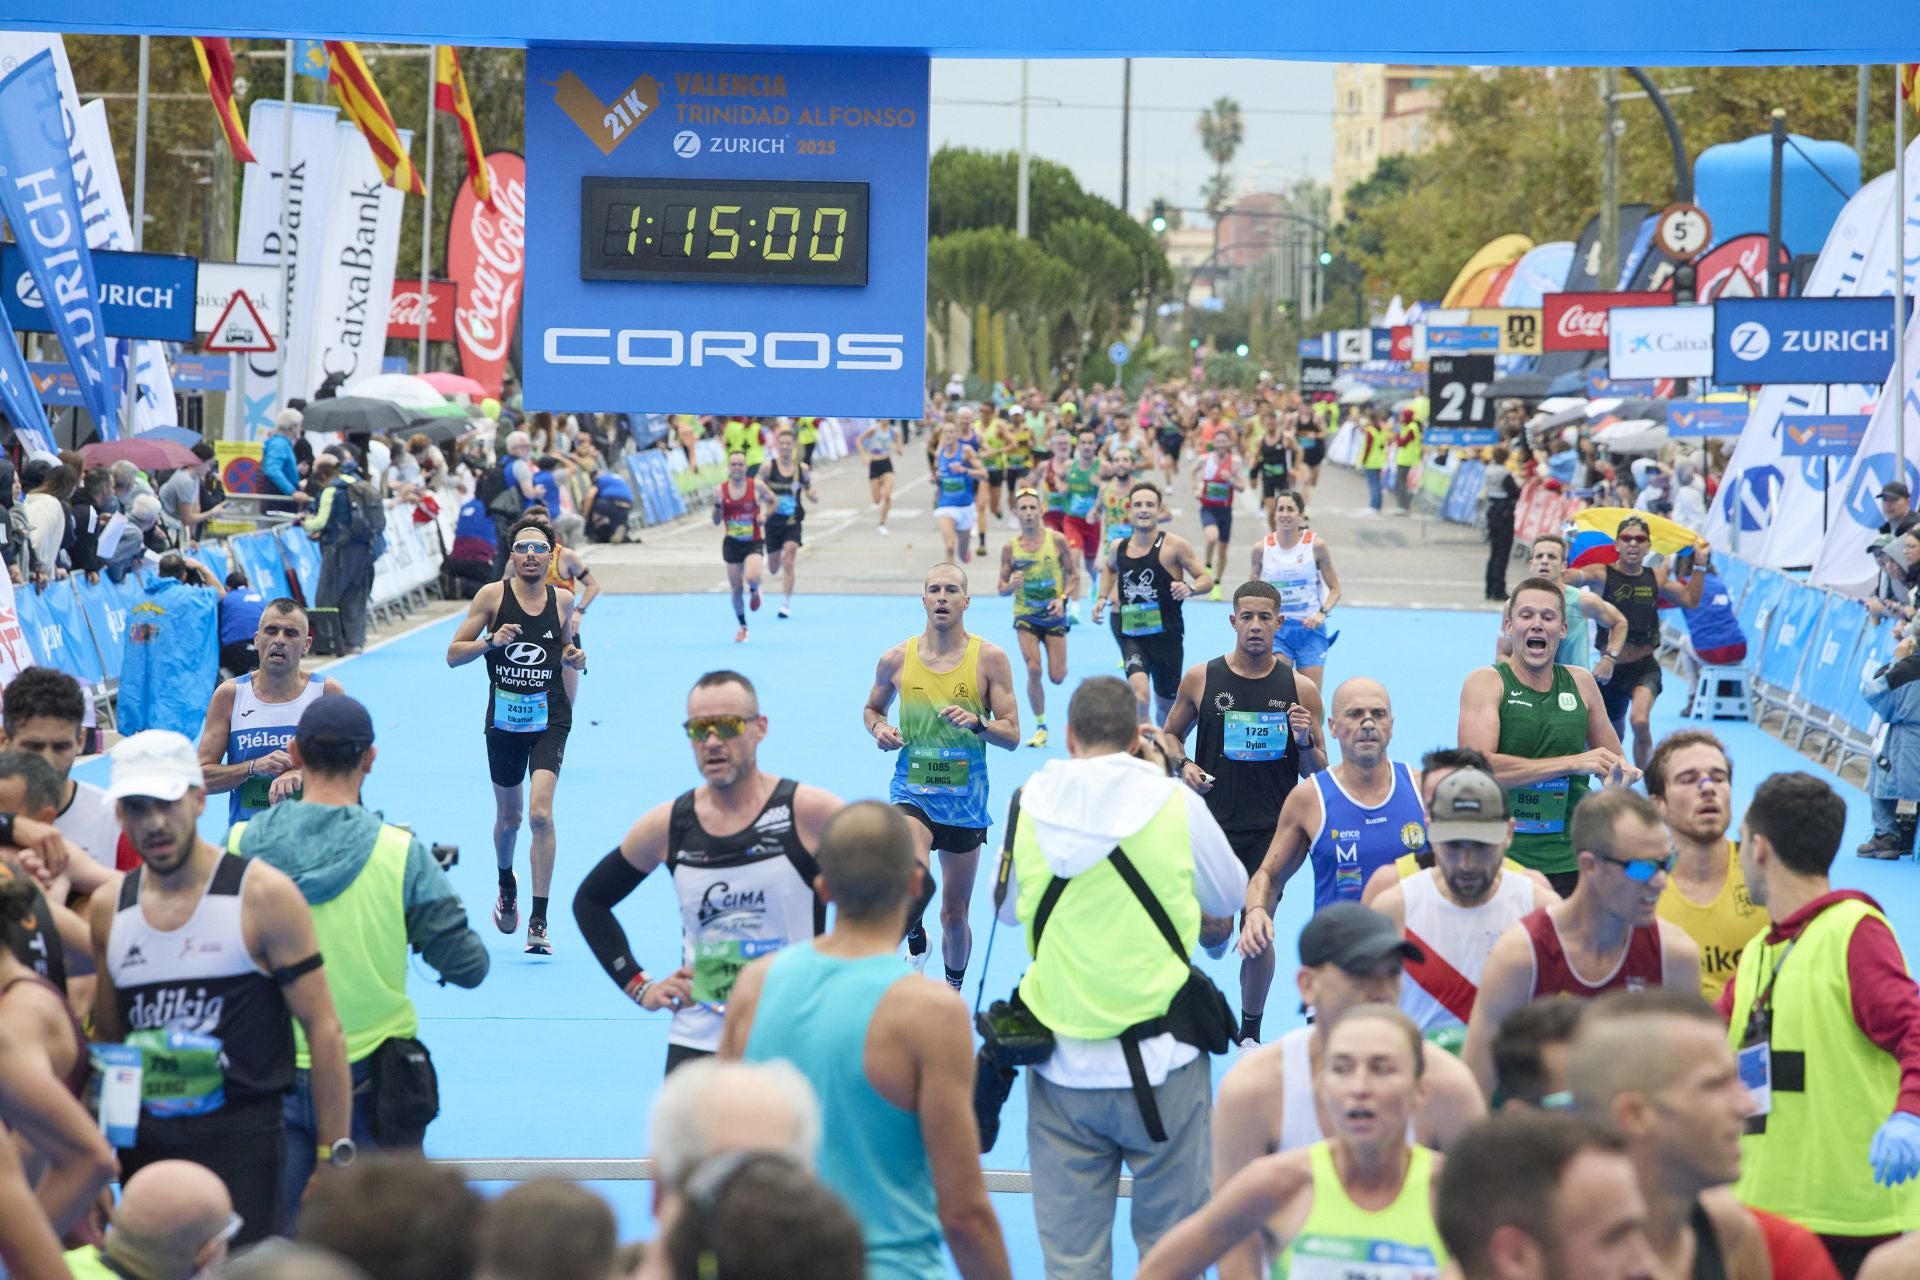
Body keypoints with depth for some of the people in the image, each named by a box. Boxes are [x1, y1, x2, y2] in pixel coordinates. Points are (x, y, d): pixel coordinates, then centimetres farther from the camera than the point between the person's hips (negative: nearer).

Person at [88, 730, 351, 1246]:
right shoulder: (108, 909, 9)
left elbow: (323, 1029, -7)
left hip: (240, 1139, -5)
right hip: (144, 1142, 5)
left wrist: (336, 1159, -11)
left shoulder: (263, 896, -6)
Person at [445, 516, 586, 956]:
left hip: (549, 718, 0)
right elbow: (453, 655, -4)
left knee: (540, 812, -17)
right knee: (508, 816, 15)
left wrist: (573, 657, -1)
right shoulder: (493, 595, -4)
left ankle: (539, 921, -15)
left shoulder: (563, 600, 3)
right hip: (503, 718, 1)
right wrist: (492, 641, -21)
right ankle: (506, 884, 48)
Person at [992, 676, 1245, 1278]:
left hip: (1063, 1068, 2)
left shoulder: (1029, 805, -1)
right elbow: (1229, 895, 11)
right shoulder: (1174, 802, -6)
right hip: (1161, 1065, -2)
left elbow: (1007, 908, 15)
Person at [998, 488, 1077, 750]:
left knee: (1057, 677, 0)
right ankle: (1040, 727, 2)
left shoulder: (1057, 540, -8)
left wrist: (1063, 598, -17)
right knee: (1033, 671, -14)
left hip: (1054, 614, 0)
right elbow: (1002, 588, 1)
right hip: (1026, 615, 0)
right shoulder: (1010, 548, -5)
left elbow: (1074, 574, -1)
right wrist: (1012, 585, -22)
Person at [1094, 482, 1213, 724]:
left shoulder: (1174, 545, -8)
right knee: (1139, 692, -26)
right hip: (1131, 634, 1)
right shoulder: (1118, 548, 3)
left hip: (1166, 633, -1)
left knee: (1166, 705, 14)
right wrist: (1103, 598, 13)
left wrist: (1190, 588, -26)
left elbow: (1207, 579, -4)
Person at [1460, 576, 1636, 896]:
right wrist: (1573, 763, -16)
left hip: (1570, 866, 3)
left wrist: (1619, 776, -2)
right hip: (1498, 865, -3)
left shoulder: (1581, 683, 10)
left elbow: (1616, 762, 24)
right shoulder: (1486, 682, -2)